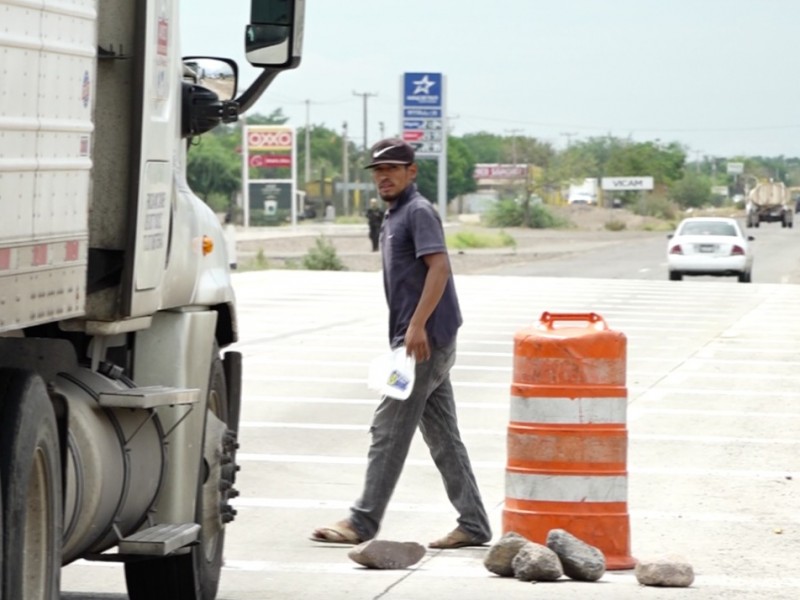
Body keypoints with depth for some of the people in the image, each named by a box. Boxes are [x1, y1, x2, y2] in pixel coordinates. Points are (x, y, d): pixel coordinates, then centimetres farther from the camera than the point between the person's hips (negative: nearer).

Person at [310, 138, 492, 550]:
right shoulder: (393, 217, 20)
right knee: (442, 436, 9)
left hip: (426, 339, -10)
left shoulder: (418, 212, -10)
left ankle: (363, 521, -3)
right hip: (425, 343, 10)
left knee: (388, 429, -6)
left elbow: (438, 267, -21)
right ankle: (473, 524, 10)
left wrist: (417, 325, -26)